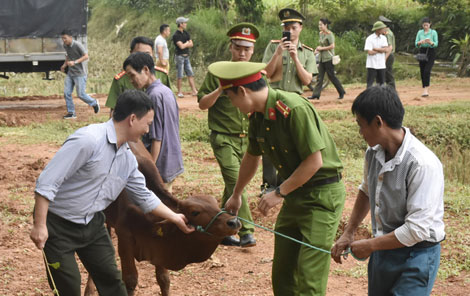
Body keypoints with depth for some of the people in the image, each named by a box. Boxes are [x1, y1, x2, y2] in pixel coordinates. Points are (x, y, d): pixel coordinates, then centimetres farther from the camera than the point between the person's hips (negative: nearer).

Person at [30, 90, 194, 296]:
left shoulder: (128, 159, 1)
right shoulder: (88, 140, -26)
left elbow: (144, 196, 17)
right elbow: (47, 182, -27)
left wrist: (175, 218, 21)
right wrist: (39, 226, -28)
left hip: (92, 224, 8)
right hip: (58, 225, -8)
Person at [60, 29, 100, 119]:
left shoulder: (77, 45, -17)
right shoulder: (65, 46, 6)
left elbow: (86, 56, -20)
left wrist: (75, 62, -29)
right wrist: (65, 64, 10)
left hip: (80, 73, -7)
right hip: (70, 72, 7)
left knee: (81, 94, -5)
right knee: (66, 93, -1)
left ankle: (94, 103, 21)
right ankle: (71, 113, 9)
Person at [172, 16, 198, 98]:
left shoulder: (186, 33, 11)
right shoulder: (176, 35, -12)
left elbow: (191, 44, 10)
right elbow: (181, 46, -20)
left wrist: (184, 44, -8)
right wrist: (187, 43, -2)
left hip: (186, 56, 7)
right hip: (179, 56, -7)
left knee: (190, 74, 4)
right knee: (179, 76, -3)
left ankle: (194, 91, 4)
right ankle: (179, 92, 4)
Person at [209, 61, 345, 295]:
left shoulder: (295, 109, -24)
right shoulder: (257, 116, 3)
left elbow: (314, 161, -24)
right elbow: (251, 157, 21)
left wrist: (279, 193, -16)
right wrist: (236, 195, 33)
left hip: (322, 194, -9)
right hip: (295, 194, 9)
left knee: (309, 276, -9)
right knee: (282, 272, 13)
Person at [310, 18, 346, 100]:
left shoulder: (329, 34, -13)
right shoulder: (321, 34, 13)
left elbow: (332, 46, -20)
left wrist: (321, 48, -16)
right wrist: (318, 49, 5)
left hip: (328, 58, -8)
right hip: (322, 58, 8)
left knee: (331, 76, -2)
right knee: (320, 77, 3)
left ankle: (341, 92, 10)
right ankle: (316, 94, 1)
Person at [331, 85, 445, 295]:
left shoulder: (423, 165, -26)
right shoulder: (374, 153, -3)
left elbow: (417, 230, -26)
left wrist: (370, 245, -16)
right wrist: (348, 234, 14)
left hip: (416, 255, -7)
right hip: (383, 248, 8)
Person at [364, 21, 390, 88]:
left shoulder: (383, 38, 8)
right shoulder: (369, 39, -8)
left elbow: (386, 49, -5)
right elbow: (370, 52, -16)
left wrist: (375, 49, -11)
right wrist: (381, 50, -5)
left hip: (381, 65, 5)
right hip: (372, 65, -5)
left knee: (381, 83, 9)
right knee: (370, 83, -6)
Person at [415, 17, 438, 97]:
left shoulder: (433, 32, -1)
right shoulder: (420, 32, 7)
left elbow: (436, 44, -5)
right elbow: (416, 44, 3)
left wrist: (430, 42, -26)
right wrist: (420, 42, -19)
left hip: (431, 52, -4)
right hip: (422, 52, 4)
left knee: (427, 71, -18)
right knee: (422, 72, 4)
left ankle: (426, 90, -21)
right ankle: (425, 90, 16)